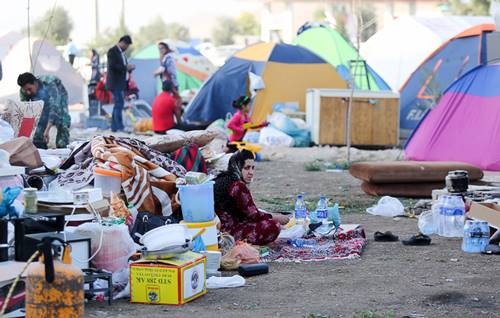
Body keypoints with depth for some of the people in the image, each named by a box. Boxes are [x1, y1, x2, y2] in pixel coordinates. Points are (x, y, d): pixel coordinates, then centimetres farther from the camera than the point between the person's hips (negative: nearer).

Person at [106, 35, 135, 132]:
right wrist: (126, 67, -20)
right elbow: (112, 66, -21)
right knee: (119, 103, -13)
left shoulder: (121, 52, 18)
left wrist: (129, 67, 5)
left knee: (117, 104, 10)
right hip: (115, 83, -10)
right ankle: (120, 127, -14)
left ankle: (114, 127, 13)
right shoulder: (112, 51, -10)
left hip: (120, 83, 10)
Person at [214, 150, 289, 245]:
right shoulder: (238, 186, -17)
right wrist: (276, 218, -2)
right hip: (229, 232, -10)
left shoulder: (221, 179, 14)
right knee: (273, 226, -17)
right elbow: (254, 215, -16)